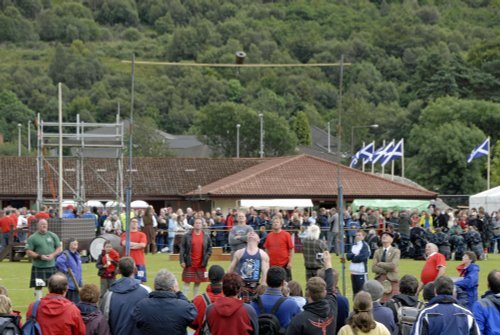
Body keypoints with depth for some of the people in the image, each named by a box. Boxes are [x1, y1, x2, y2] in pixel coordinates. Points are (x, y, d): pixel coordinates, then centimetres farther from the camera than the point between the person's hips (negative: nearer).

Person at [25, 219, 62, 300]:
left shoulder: (53, 236, 9)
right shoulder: (33, 238, -1)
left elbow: (59, 248, 9)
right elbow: (28, 252, -5)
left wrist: (53, 255, -10)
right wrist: (40, 256, -16)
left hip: (52, 265, 3)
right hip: (38, 266, -3)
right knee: (38, 286, -2)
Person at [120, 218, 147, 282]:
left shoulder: (142, 234, 8)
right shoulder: (125, 234, 9)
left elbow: (143, 245, -8)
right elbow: (124, 243, -10)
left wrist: (130, 245, -5)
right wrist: (137, 244, -5)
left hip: (139, 262, 0)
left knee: (140, 281, -1)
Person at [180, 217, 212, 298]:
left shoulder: (206, 236, 4)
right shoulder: (187, 236, -3)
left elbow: (209, 249, 9)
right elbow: (182, 248, -4)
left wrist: (205, 259, -1)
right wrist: (182, 261, -9)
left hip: (201, 264, 2)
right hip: (189, 264, -2)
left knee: (198, 282, 8)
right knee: (187, 282, 0)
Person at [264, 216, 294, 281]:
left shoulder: (286, 235, -5)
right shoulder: (269, 235, 6)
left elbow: (291, 249, -5)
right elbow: (267, 249, 14)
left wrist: (290, 262, -9)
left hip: (284, 265, -4)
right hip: (272, 265, 4)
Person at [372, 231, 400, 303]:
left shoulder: (396, 251, 2)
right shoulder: (377, 251, 13)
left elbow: (393, 265, -14)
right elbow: (373, 268, 2)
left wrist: (379, 264, -5)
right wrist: (385, 271, -11)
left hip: (392, 280, -3)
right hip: (380, 280, 3)